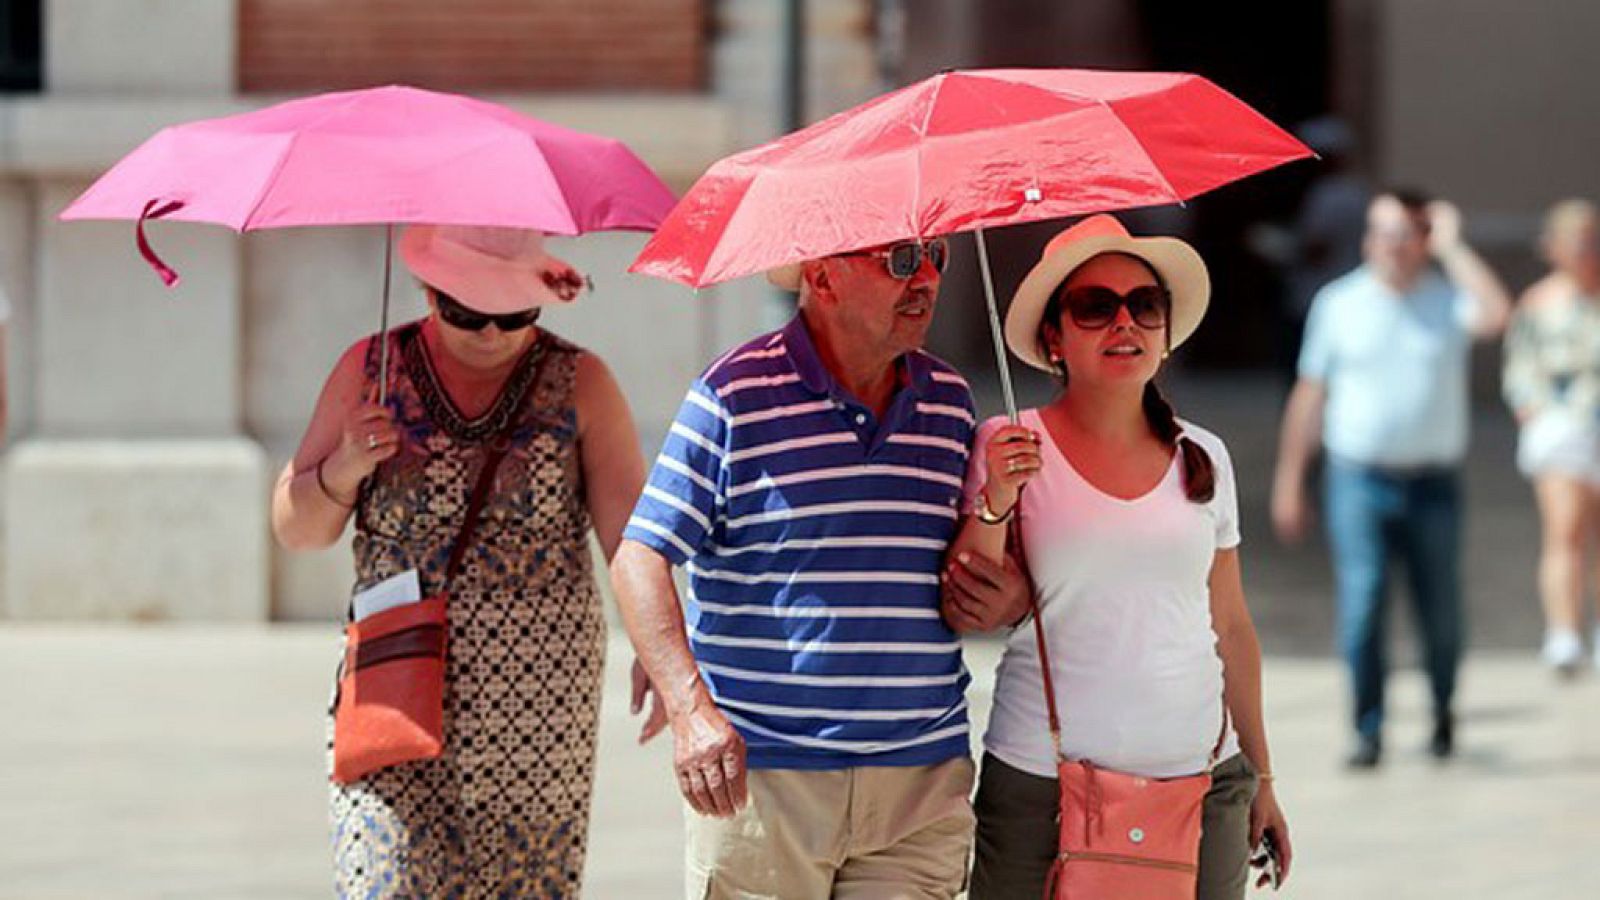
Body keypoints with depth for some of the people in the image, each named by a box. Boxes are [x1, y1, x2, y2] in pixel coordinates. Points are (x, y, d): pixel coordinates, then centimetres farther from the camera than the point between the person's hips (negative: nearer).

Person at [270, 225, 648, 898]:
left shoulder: (579, 383, 3)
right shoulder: (372, 369, 6)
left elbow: (628, 527, -7)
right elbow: (296, 530, 8)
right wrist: (343, 470, -14)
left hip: (538, 704, 0)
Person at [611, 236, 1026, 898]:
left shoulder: (950, 401, 12)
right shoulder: (737, 394, -4)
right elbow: (640, 560, -7)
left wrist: (999, 594, -2)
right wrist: (692, 710, -21)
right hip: (758, 776, -4)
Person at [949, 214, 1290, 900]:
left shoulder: (1203, 458, 9)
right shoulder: (1009, 447, 0)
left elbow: (1231, 628, 16)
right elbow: (965, 615, -6)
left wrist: (1261, 778, 17)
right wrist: (994, 506, -20)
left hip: (1199, 784, 3)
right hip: (1039, 785, -3)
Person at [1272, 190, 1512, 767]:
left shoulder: (1447, 301, 2)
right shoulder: (1338, 304, 5)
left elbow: (1494, 315, -22)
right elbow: (1309, 395, 9)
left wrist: (1452, 248, -12)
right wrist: (1289, 481, 8)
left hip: (1433, 484, 0)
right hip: (1358, 480, 0)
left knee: (1440, 613, 7)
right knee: (1362, 605, -11)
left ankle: (1443, 713, 31)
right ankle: (1368, 730, -2)